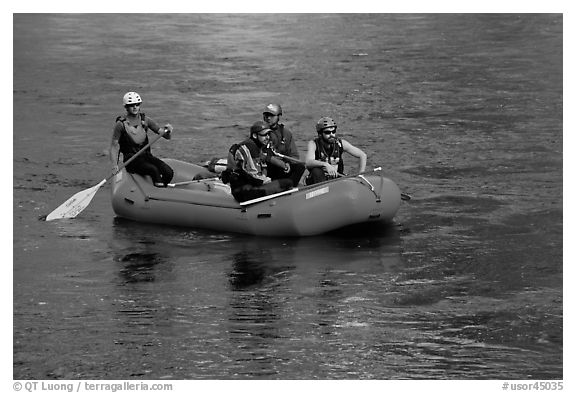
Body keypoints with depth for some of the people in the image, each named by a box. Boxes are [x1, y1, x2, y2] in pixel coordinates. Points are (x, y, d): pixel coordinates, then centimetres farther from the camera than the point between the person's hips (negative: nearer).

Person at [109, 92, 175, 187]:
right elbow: (114, 146, -4)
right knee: (154, 170, -32)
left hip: (147, 156, 5)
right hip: (131, 160, -4)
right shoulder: (121, 124, -5)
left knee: (169, 172, -21)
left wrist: (168, 131, -18)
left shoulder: (145, 120, 6)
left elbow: (167, 136, 6)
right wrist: (114, 164, -17)